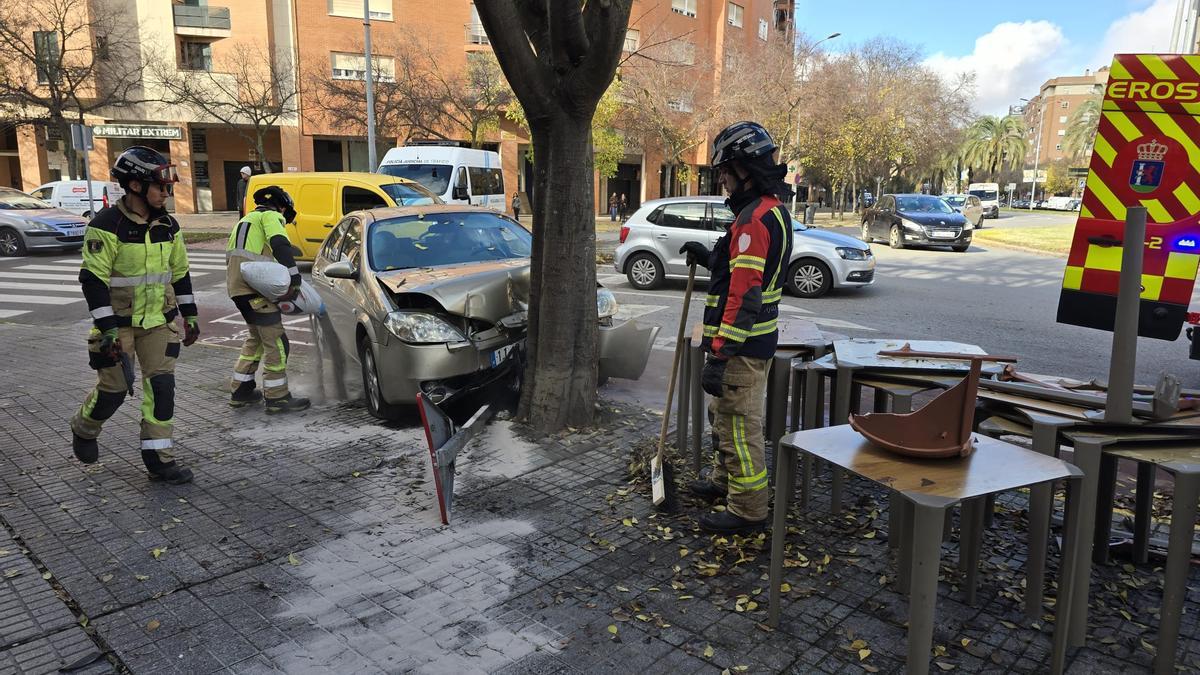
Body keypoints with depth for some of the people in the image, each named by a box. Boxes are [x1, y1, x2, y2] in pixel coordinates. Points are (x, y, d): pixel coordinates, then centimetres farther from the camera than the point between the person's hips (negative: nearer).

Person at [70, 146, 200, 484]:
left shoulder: (167, 225, 4)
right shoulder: (107, 225, -15)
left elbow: (180, 273, 13)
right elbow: (92, 279, -16)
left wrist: (190, 316, 13)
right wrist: (107, 329, -20)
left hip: (159, 321, 5)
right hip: (118, 323, -5)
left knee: (161, 384, -2)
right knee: (114, 388, 4)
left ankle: (158, 457, 6)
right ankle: (83, 429, 37)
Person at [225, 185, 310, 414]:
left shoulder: (248, 219, 31)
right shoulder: (270, 216, 2)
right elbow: (281, 246, -18)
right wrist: (294, 279, -23)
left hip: (237, 284, 10)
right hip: (252, 285, -10)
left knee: (256, 337, 23)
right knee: (275, 341, -6)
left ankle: (240, 390, 27)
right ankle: (277, 397, -4)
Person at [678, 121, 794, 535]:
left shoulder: (755, 218, -21)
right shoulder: (773, 209, 13)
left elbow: (743, 295, -27)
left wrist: (719, 356, -27)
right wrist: (710, 258, 14)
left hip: (742, 345, -11)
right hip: (754, 340, 11)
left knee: (739, 424, -1)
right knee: (725, 416, 25)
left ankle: (748, 509, 11)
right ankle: (726, 481, 42)